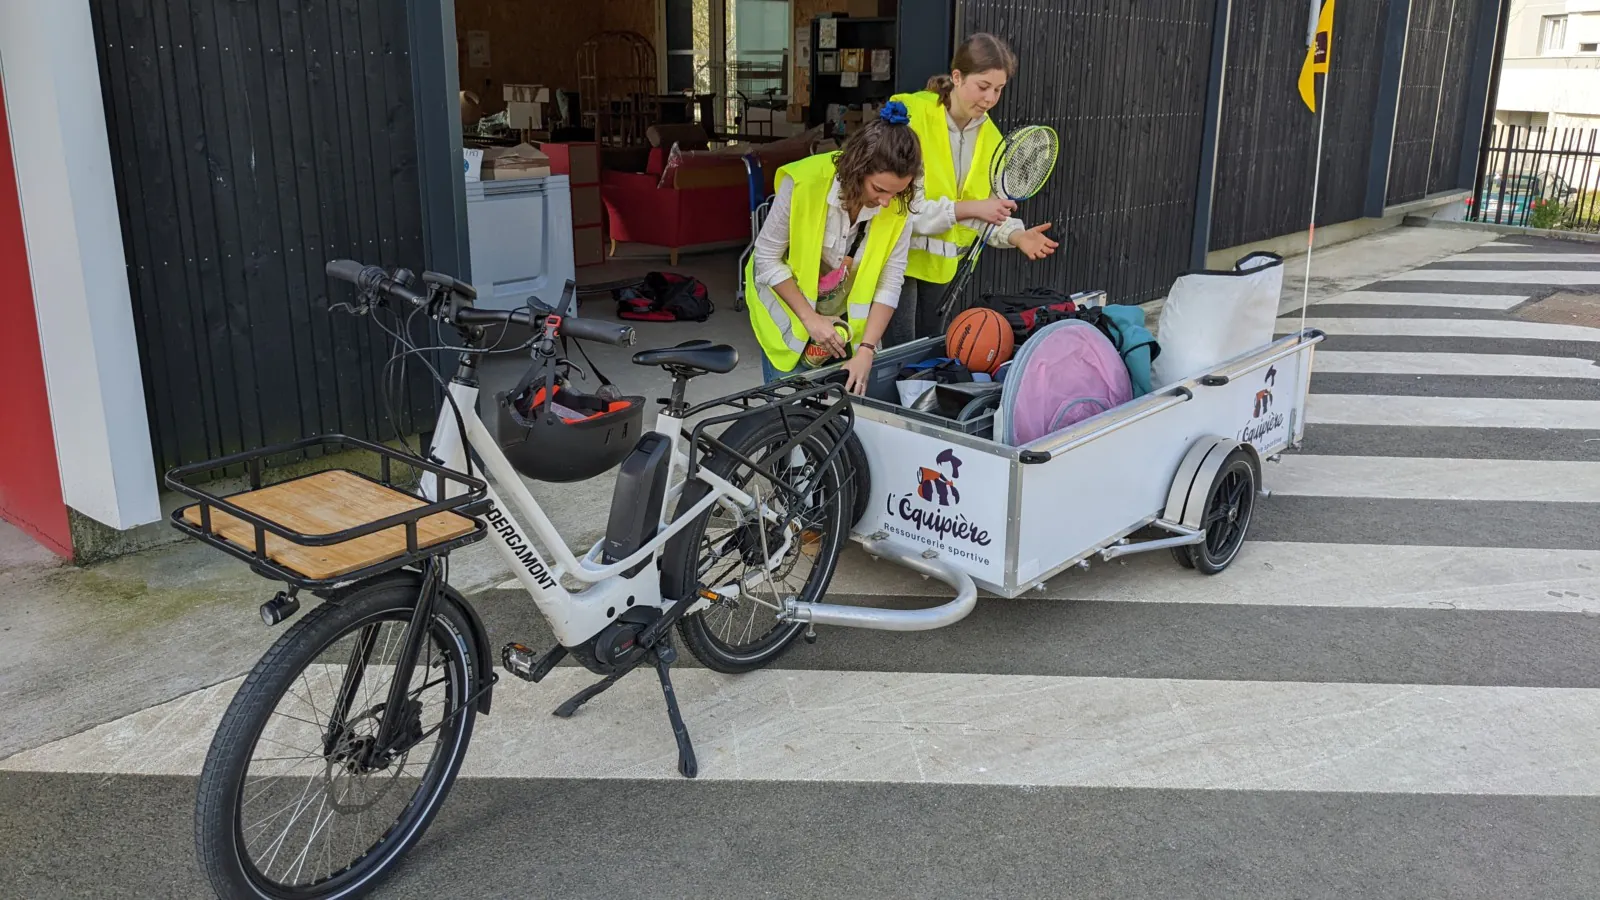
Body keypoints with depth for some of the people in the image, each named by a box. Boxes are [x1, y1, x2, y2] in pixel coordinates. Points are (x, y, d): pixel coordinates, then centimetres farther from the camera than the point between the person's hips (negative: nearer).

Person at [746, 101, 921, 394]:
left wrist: (866, 349, -21)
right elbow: (767, 258, -18)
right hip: (789, 311, -2)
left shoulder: (899, 205, -19)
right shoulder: (804, 182, -28)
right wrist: (810, 318, -20)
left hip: (848, 319, 3)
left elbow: (890, 283, -14)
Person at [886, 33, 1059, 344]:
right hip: (899, 256, -6)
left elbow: (989, 209, 6)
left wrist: (1017, 236, -13)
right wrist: (969, 208, -27)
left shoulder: (990, 135, 3)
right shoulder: (912, 116, -16)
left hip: (942, 264, 6)